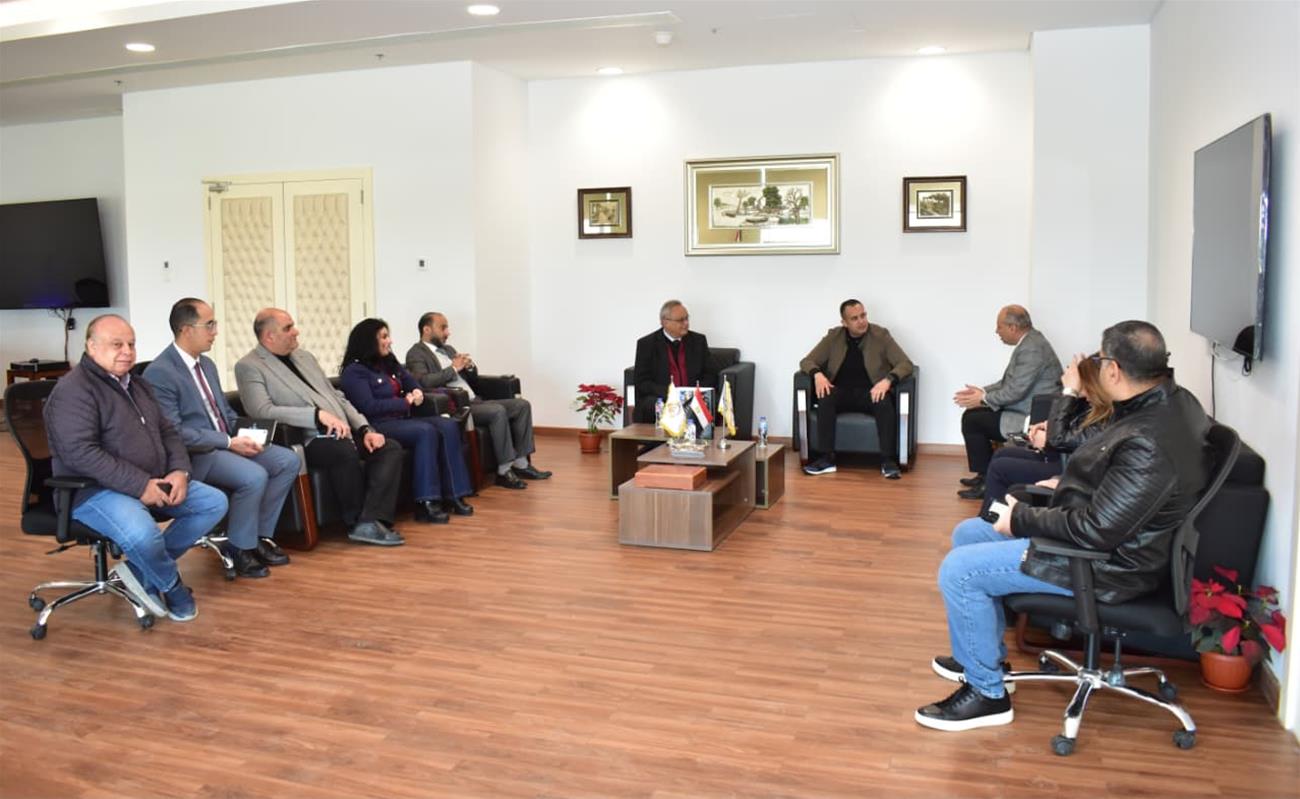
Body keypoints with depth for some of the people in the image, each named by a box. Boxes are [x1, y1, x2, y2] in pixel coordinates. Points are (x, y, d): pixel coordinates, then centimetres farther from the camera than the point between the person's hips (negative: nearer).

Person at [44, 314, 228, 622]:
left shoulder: (137, 386, 15)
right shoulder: (73, 390, -13)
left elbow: (168, 432, 17)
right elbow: (80, 453, -24)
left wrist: (179, 471, -4)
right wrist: (140, 485, -27)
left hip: (154, 485, 9)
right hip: (94, 490, -9)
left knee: (215, 502, -3)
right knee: (141, 533, -36)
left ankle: (142, 571, -1)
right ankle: (171, 585, -2)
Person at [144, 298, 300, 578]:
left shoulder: (207, 364, 14)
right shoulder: (159, 373, -15)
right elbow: (174, 434, -20)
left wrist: (240, 435, 0)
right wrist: (229, 442, -20)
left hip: (226, 443, 9)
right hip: (194, 454, -9)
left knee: (288, 460, -8)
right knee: (254, 476, -30)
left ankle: (261, 534, 3)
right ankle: (239, 548, -8)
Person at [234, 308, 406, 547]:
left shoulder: (305, 357, 21)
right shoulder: (249, 366, -2)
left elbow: (337, 397, 20)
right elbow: (263, 412, -18)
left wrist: (364, 429, 4)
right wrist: (319, 414, -25)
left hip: (341, 434, 8)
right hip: (303, 440, -7)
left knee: (391, 448, -15)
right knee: (345, 451, -35)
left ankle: (370, 522, -27)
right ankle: (356, 522, -16)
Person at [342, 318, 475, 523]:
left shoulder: (389, 364, 19)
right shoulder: (354, 371, -6)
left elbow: (413, 383, 27)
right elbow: (369, 407, -17)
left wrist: (417, 393, 1)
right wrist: (406, 402, -10)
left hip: (401, 419, 8)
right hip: (377, 425, -8)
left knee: (448, 426, -16)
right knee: (426, 432, -31)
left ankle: (452, 495, -21)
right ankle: (425, 503, -32)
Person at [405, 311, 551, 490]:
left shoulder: (448, 349, 23)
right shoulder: (416, 354, -2)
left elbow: (472, 380, 26)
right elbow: (423, 382, -22)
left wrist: (470, 366, 3)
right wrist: (453, 368, -15)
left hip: (474, 402, 9)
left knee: (522, 405, -4)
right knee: (498, 411, -31)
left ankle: (521, 463, -3)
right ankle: (504, 471, -23)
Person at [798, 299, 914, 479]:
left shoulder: (881, 335, -1)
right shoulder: (833, 336, 4)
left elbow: (906, 363, -6)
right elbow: (806, 361, 4)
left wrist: (888, 380, -27)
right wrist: (817, 374, -20)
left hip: (871, 392, -1)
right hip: (841, 392, 1)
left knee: (886, 402, -35)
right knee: (825, 398, -32)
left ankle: (888, 460, -30)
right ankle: (826, 458, -30)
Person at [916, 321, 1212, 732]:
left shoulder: (1150, 445, -31)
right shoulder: (1169, 399, 1)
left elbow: (1097, 530, -29)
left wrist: (1023, 519, -16)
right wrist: (1064, 486, 9)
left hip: (1109, 564, -11)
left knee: (958, 570, -17)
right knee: (968, 533, 15)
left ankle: (986, 693, -1)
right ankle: (985, 651, 29)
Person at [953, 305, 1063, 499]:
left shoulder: (1032, 349, -21)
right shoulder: (1029, 342, 11)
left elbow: (1016, 391, -23)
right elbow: (1009, 382, 18)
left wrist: (983, 399, -10)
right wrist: (982, 392, 6)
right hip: (1025, 411, 10)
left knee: (972, 420, -9)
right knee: (972, 415, 11)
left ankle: (987, 481, 2)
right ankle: (985, 474, 20)